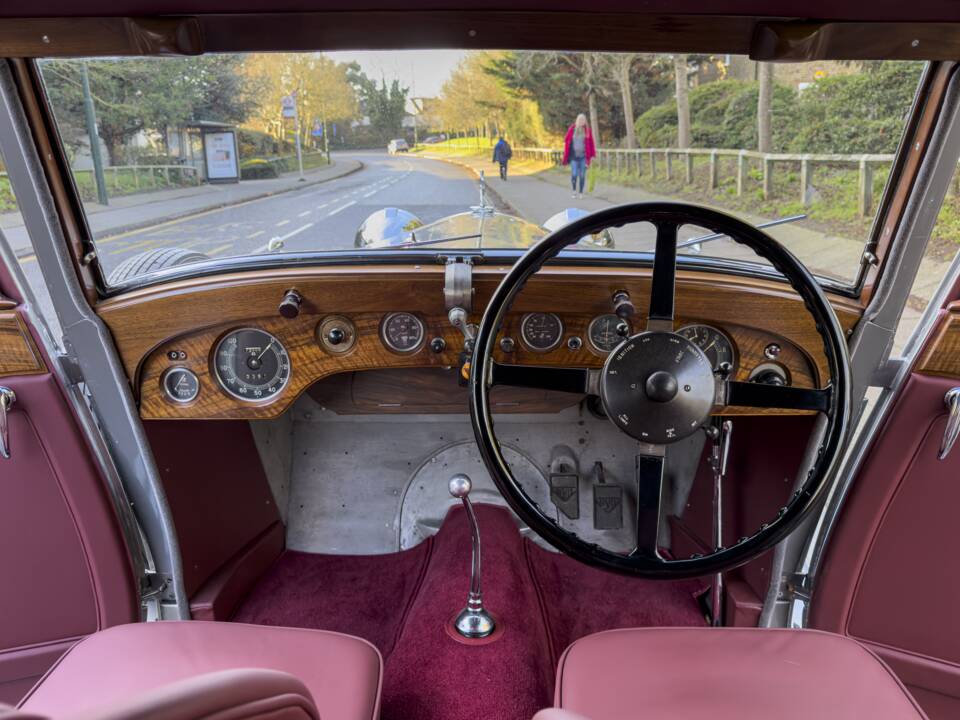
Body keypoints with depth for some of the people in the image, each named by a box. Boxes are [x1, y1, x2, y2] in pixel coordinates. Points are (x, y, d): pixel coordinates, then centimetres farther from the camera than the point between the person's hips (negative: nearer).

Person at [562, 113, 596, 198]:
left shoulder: (587, 130, 2)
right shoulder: (572, 129, -1)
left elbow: (591, 143, 5)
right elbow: (566, 141, 3)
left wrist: (592, 155, 1)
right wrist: (566, 155, 0)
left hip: (583, 156, 1)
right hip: (574, 156, -1)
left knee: (582, 175, 3)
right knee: (574, 174, -10)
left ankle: (581, 192, 16)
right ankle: (574, 190, 14)